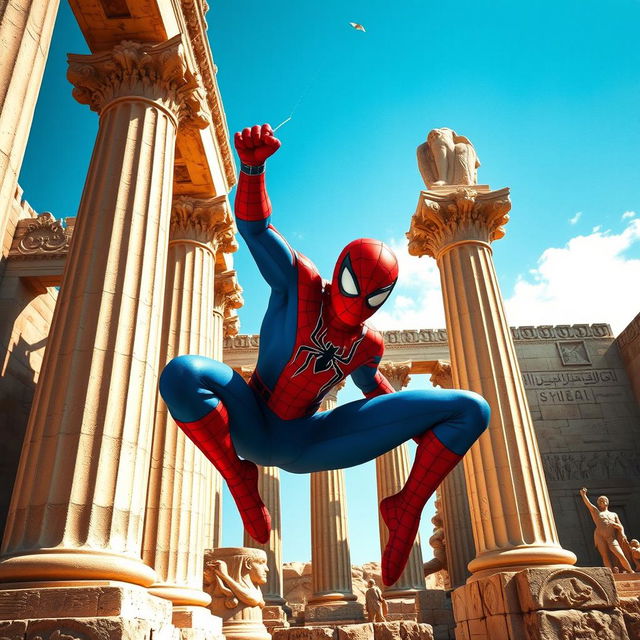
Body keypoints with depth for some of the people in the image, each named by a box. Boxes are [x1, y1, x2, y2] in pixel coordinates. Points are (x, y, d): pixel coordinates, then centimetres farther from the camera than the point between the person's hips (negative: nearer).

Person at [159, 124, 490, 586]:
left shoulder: (368, 345, 1)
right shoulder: (300, 284, -11)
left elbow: (371, 383, 21)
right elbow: (255, 226, -21)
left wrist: (427, 430, 21)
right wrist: (253, 165, -41)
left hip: (306, 446, 2)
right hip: (252, 429, -2)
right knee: (182, 374, -40)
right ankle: (239, 478, -17)